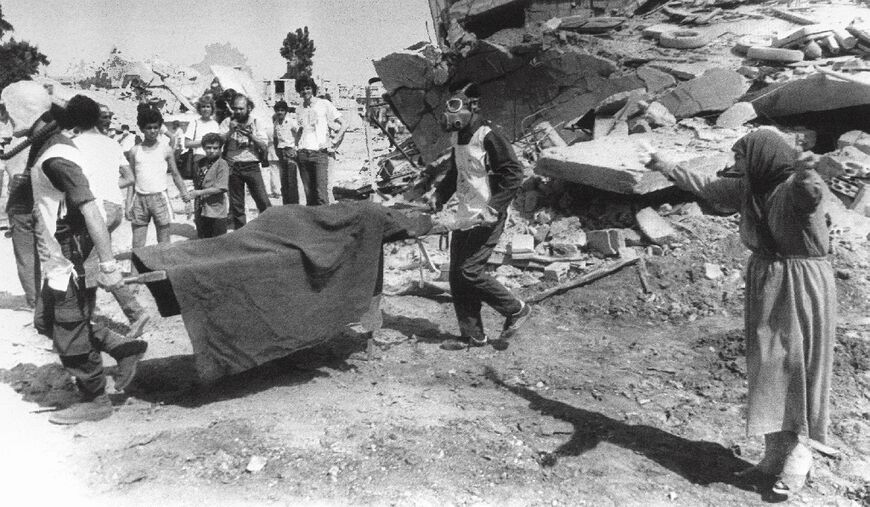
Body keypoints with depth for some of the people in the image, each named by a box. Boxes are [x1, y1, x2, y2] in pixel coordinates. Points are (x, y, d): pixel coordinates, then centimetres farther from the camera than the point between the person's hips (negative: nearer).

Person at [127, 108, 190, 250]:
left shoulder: (165, 149, 2)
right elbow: (132, 179, 10)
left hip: (159, 197, -2)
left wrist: (184, 193, -10)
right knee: (137, 246, 4)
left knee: (164, 243, 3)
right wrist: (128, 203, 4)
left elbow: (175, 174, 5)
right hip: (139, 198, 2)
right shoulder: (135, 151, 6)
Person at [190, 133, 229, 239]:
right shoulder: (199, 163, 9)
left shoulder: (222, 164, -9)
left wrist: (199, 192, -16)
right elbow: (196, 185, 15)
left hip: (216, 213, -6)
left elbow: (221, 188, -17)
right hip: (201, 213, 6)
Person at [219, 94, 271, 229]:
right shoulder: (228, 122, 5)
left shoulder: (255, 122, 5)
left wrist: (251, 136, -15)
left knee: (263, 201, -5)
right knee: (236, 204, 7)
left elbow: (264, 147, -1)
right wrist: (230, 131, -16)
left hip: (252, 166, -1)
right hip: (233, 167, 1)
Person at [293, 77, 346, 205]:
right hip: (302, 154, 4)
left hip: (319, 152, -4)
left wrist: (333, 142, -5)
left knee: (321, 195, -13)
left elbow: (343, 125, 3)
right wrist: (296, 147, 9)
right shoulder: (299, 110, 18)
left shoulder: (324, 104, 5)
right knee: (309, 194, 3)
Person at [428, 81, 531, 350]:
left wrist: (494, 208, -22)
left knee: (470, 271, -11)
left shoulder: (488, 137, -15)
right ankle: (472, 334, 18)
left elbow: (513, 173, -18)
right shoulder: (458, 138, 12)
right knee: (457, 275, 7)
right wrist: (440, 194, 10)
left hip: (486, 220, -9)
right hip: (464, 219, 9)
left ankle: (517, 310, 9)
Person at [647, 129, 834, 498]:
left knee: (794, 370, -2)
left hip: (801, 288, -7)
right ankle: (776, 455, 20)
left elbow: (811, 190, -43)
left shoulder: (797, 188, -18)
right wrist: (669, 168, 30)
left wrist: (808, 171, -66)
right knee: (768, 371, 9)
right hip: (766, 287, 7)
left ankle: (797, 460, 11)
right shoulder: (750, 190, 5)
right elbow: (707, 187, 20)